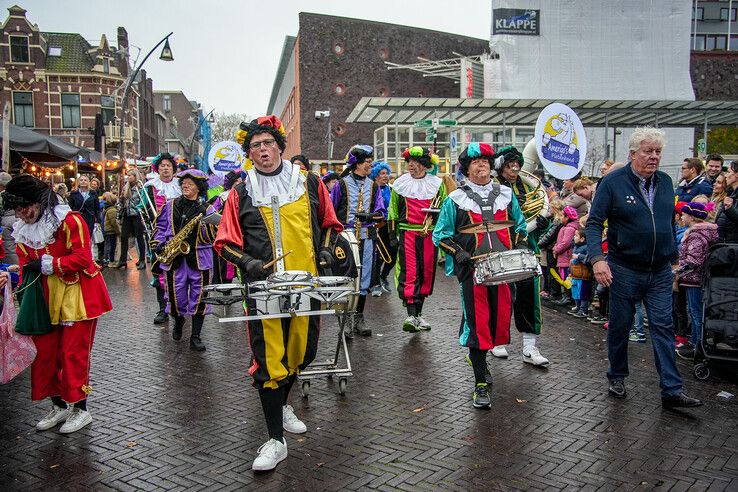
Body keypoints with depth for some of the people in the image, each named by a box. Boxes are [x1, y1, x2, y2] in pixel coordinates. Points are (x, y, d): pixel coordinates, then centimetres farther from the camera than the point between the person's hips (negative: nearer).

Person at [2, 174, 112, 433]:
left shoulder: (69, 221, -15)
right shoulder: (22, 230, 6)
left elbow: (83, 258, -21)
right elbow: (26, 265, 12)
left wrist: (47, 264, -22)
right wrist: (25, 295, 2)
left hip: (78, 297, -7)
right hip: (47, 300, 7)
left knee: (74, 353, -2)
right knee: (44, 353, 9)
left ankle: (80, 409, 12)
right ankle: (59, 405, 25)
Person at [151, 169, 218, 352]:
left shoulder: (206, 209, 2)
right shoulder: (171, 206, 9)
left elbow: (212, 236, -6)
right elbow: (160, 227, 15)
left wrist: (206, 225, -25)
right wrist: (158, 245, 1)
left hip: (199, 259, -2)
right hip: (174, 258, 2)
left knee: (199, 297, -2)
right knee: (176, 295, 7)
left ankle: (195, 337, 6)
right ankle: (178, 322, 39)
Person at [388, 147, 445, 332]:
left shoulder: (437, 184, 9)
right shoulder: (400, 184, 7)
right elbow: (393, 211, 11)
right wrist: (393, 234, 5)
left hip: (429, 235, 2)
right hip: (407, 233, -2)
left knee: (427, 273, 7)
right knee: (409, 273, -11)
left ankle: (418, 313, 20)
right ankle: (411, 315, -15)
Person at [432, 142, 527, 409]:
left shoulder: (506, 194, 13)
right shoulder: (456, 199, 3)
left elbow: (520, 227, 22)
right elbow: (441, 235, 4)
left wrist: (519, 248, 5)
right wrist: (459, 253, -10)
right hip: (473, 269, -4)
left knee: (500, 316, 6)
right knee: (476, 321, -5)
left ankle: (478, 356, 36)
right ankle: (481, 384, 2)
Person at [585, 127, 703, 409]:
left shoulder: (665, 182, 8)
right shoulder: (613, 182, -8)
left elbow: (670, 223, 18)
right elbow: (594, 222, -11)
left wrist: (674, 258, 18)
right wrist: (597, 258, -23)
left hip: (660, 271, 4)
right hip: (624, 270, -4)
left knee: (663, 327, 2)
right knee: (620, 325, 9)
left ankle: (672, 391, 5)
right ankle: (617, 377, 27)